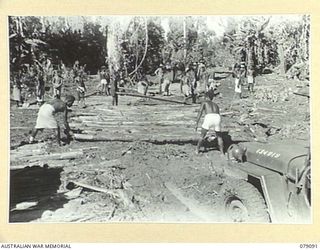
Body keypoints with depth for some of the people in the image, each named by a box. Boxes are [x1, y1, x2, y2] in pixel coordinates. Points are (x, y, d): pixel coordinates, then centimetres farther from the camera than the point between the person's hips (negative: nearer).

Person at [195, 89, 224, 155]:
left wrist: (196, 124, 5)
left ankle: (197, 150, 27)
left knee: (202, 136, 18)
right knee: (219, 136, 23)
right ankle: (222, 152, 19)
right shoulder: (215, 105, 37)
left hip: (209, 117, -3)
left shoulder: (204, 102, 25)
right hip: (217, 118, 3)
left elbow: (200, 112, 10)